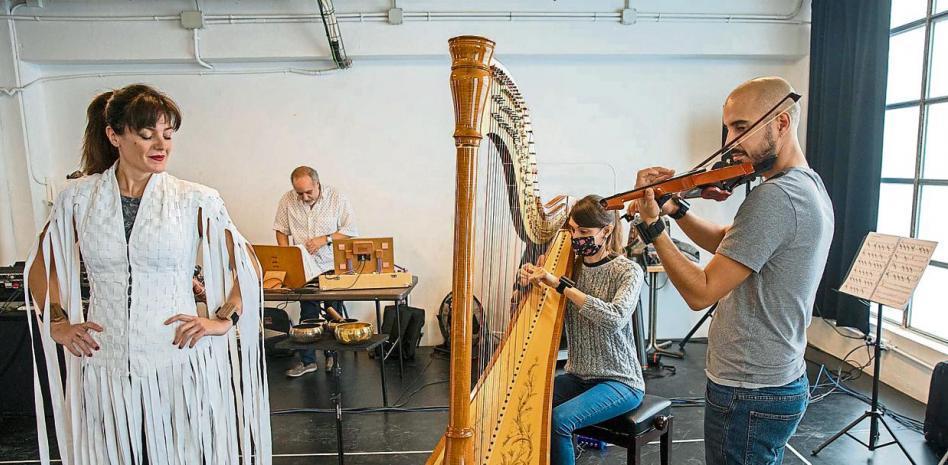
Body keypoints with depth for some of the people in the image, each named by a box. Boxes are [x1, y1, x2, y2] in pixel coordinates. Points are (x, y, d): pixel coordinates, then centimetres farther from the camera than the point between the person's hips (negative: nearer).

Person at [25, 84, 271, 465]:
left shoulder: (196, 201, -4)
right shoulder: (78, 197, 3)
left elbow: (247, 266, 3)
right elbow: (42, 267, 17)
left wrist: (224, 319, -6)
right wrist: (57, 323, 7)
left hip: (180, 365, -2)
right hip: (104, 369, 2)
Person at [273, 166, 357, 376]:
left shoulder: (337, 198, -8)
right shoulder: (287, 200, -2)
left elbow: (351, 230, -6)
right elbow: (281, 230, 9)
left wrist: (325, 239, -17)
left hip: (333, 266, -1)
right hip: (304, 268, 2)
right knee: (307, 315, 4)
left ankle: (333, 355, 22)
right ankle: (307, 360, 16)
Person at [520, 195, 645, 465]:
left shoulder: (628, 271, -12)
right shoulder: (571, 266, 3)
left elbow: (615, 317, -31)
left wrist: (560, 284, -31)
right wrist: (531, 283, -16)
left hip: (619, 381, -5)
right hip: (578, 376, 5)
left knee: (558, 419, -25)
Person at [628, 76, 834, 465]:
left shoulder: (774, 197, -26)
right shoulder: (809, 185, 7)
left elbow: (701, 292, -26)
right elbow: (725, 242, 12)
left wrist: (652, 225, -21)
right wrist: (676, 210, -1)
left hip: (749, 395, -10)